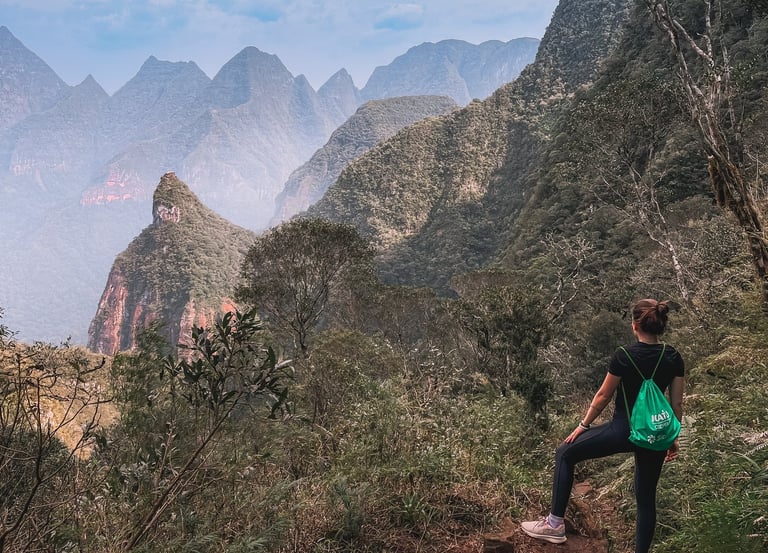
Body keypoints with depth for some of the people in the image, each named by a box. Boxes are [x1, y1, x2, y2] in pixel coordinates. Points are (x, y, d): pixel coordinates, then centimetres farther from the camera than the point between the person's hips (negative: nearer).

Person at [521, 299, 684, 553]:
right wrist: (674, 437, 17)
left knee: (565, 453, 10)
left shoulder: (624, 356, -14)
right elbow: (677, 403, 5)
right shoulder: (674, 358, -1)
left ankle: (555, 524, 10)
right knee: (646, 498, 17)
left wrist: (583, 425, 6)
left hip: (624, 430, -5)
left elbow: (603, 396, -6)